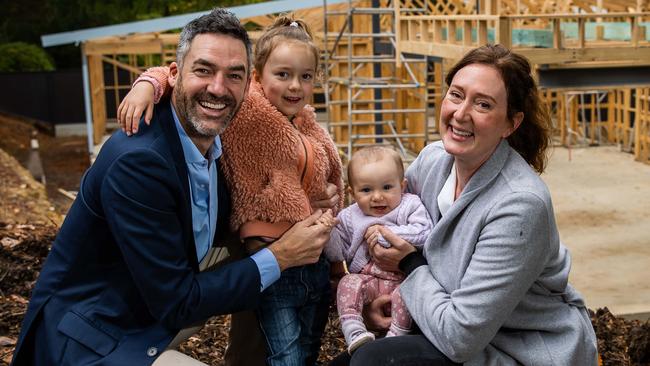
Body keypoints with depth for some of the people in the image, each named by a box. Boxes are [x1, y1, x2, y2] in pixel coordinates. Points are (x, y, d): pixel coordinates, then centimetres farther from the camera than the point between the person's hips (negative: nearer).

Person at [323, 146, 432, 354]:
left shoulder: (410, 206, 1)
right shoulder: (349, 218, 9)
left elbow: (424, 234, -15)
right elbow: (337, 254, 9)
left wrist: (388, 232, -17)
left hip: (402, 279, -2)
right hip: (367, 279, 2)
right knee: (349, 283, -26)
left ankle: (396, 336, -22)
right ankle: (354, 332, -31)